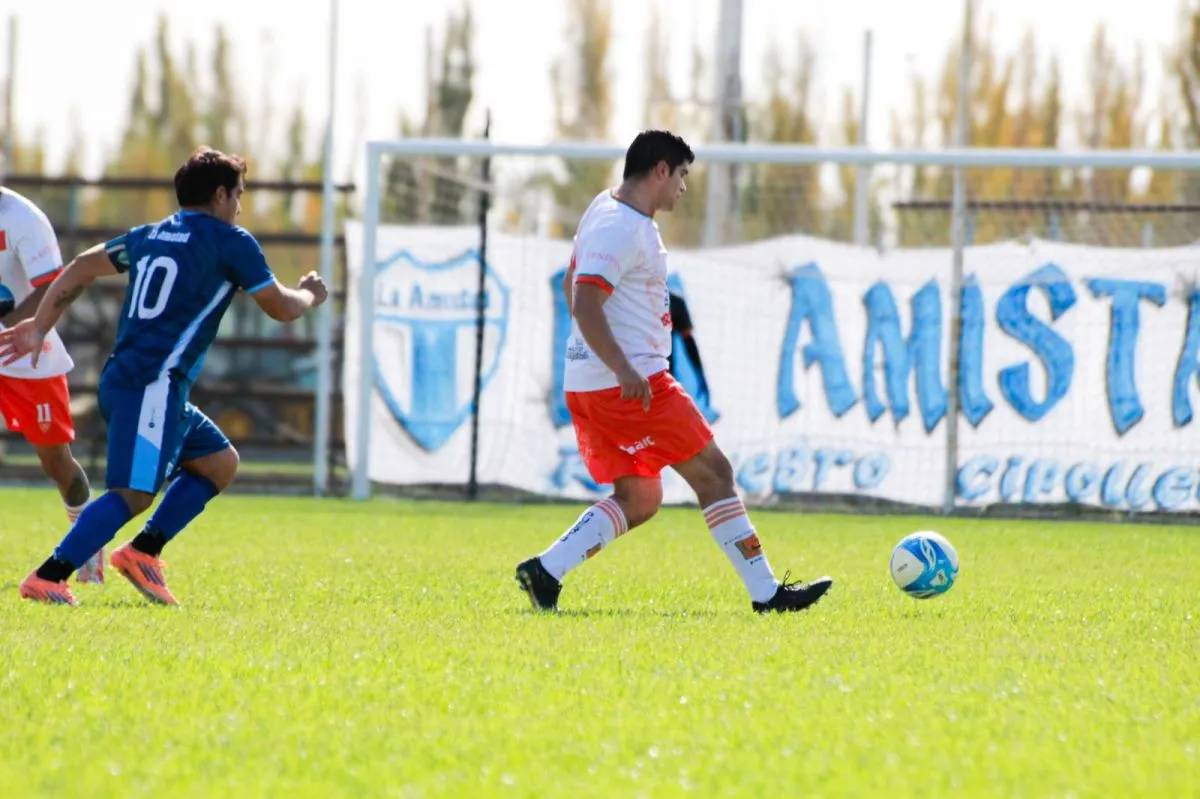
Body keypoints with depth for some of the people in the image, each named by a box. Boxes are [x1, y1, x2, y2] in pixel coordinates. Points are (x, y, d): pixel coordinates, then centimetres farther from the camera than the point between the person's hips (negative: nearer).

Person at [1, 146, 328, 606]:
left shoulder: (149, 237, 19)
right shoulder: (230, 242, -2)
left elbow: (80, 270, 18)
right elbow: (280, 308, 5)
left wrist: (39, 327, 19)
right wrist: (310, 295, 26)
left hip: (121, 379, 9)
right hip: (153, 385, -9)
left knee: (220, 464, 20)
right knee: (134, 494, -17)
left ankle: (142, 552, 11)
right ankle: (46, 579, -27)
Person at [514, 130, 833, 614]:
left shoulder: (609, 208, 16)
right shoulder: (620, 228, -16)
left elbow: (572, 285, 28)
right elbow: (585, 305, -25)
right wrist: (624, 371, -35)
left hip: (588, 386, 10)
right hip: (630, 385, -10)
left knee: (639, 500, 11)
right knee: (713, 472, -5)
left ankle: (544, 572, 1)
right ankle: (766, 593, -3)